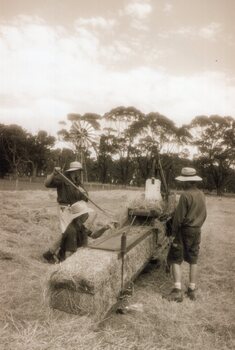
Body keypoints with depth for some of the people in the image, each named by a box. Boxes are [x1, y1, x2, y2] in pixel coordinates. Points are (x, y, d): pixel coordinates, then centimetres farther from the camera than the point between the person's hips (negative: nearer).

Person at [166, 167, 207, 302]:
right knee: (193, 260, 15)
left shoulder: (186, 195, -19)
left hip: (185, 230, -7)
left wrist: (173, 233, -9)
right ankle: (192, 290, 22)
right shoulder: (201, 194, 3)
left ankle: (177, 290, 0)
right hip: (197, 231, 7)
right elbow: (204, 215, 10)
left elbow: (179, 216, -18)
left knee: (176, 260, 3)